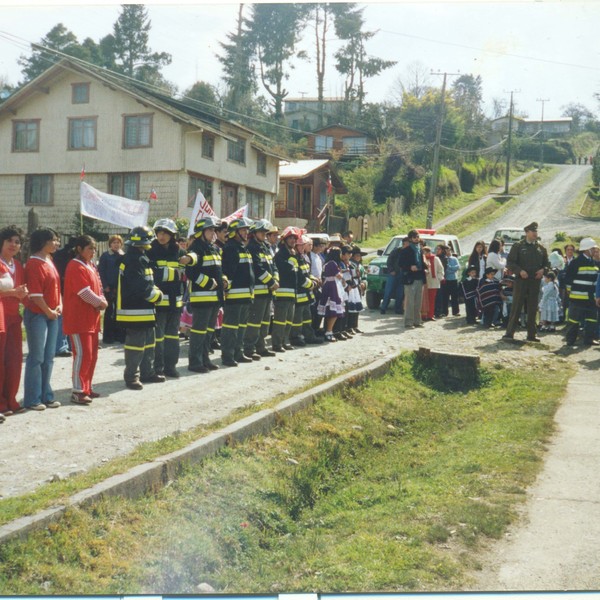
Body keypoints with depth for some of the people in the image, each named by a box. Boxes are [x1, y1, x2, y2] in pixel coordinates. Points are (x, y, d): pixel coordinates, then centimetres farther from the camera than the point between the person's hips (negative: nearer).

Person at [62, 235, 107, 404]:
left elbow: (98, 287, 14)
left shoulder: (91, 266, 16)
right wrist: (100, 302, -8)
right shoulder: (75, 267, -14)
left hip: (91, 318, 9)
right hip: (78, 319, -9)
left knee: (92, 354, 12)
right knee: (82, 354, -9)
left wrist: (102, 301, -5)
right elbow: (85, 292, -20)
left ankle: (86, 387, 21)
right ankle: (77, 391, -3)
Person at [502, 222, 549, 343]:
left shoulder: (541, 248, 12)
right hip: (521, 281, -4)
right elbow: (510, 262, -4)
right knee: (516, 307, -3)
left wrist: (543, 270, -3)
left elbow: (546, 263, 18)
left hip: (535, 282, 4)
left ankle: (531, 334, 13)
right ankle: (509, 333, 1)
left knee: (532, 309, 7)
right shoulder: (518, 246, -1)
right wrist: (519, 271, -18)